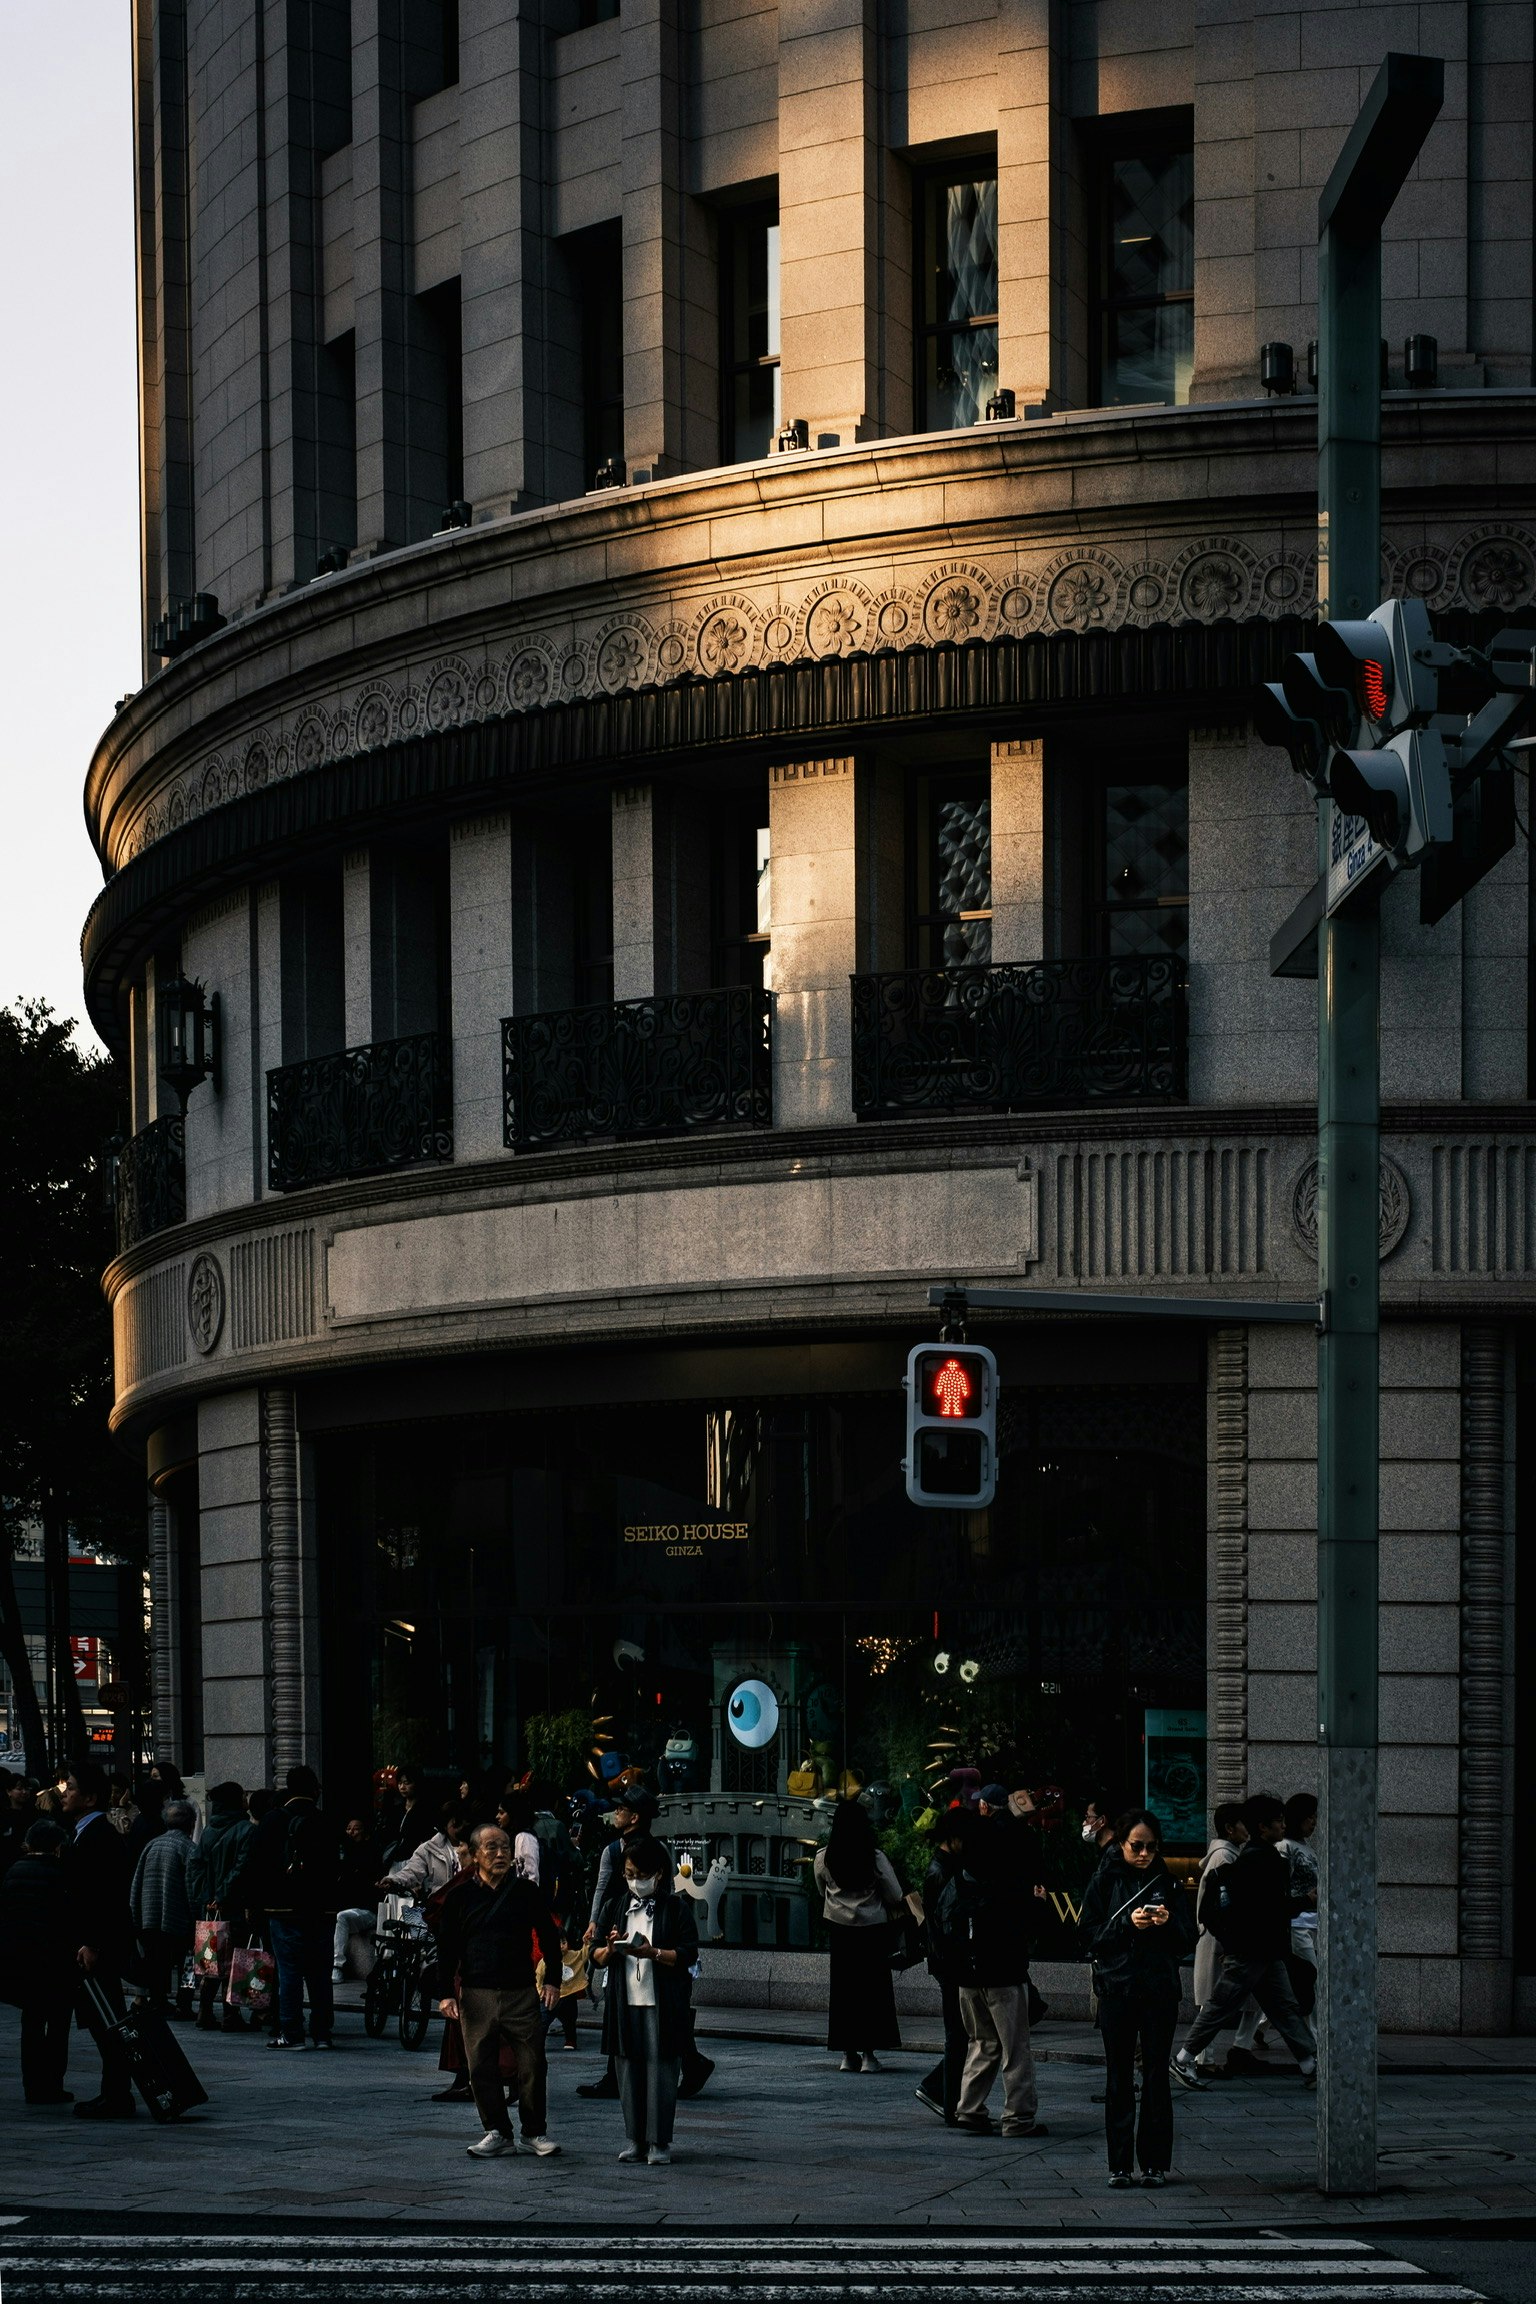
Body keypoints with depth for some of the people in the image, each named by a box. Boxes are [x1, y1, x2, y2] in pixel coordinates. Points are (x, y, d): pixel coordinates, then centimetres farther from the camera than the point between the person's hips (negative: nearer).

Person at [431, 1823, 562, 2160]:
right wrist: (446, 1992, 1)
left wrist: (553, 1980, 5)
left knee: (532, 2064, -2)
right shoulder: (460, 1896, 5)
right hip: (476, 1993, 0)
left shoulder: (525, 1891, 6)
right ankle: (497, 2133, 10)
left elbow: (548, 1936, 13)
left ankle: (534, 2132, 10)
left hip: (521, 1993, 0)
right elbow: (447, 1947, 8)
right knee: (482, 2068, 0)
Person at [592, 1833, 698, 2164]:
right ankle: (634, 2139, 11)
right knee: (629, 2071, 4)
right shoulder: (618, 1907, 14)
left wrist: (654, 1953, -20)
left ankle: (659, 2142, 0)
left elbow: (688, 1954, -5)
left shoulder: (676, 1908, 2)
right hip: (625, 2001, 4)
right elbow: (596, 1959, 14)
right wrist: (610, 1948, -8)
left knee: (660, 2071, -4)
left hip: (662, 2004, -4)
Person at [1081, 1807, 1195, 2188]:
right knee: (1119, 2078, 1)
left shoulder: (1167, 1883, 7)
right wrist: (1127, 1923, -16)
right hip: (1116, 1987, -1)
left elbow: (1188, 1940, 5)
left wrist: (1168, 1924, -15)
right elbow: (1090, 1935, -2)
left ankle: (1155, 2163, 7)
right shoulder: (1104, 1881, 3)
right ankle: (1120, 2165, 5)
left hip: (1160, 1988, 1)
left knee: (1156, 2075, 1)